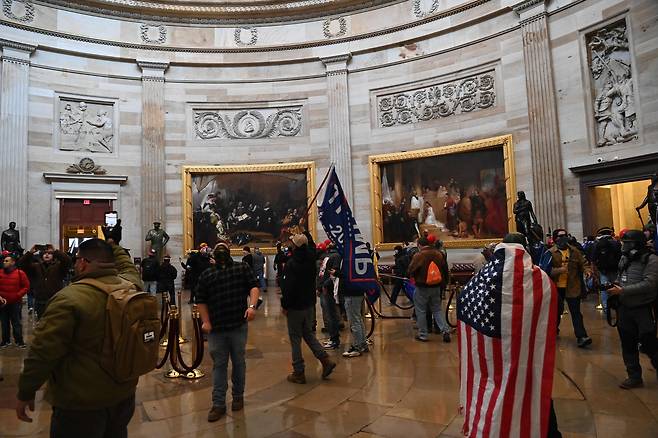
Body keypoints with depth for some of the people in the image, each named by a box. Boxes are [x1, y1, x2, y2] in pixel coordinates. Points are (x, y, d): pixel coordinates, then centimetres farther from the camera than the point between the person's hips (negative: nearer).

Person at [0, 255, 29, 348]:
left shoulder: (20, 273, -7)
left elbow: (26, 286, -4)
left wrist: (18, 295, -13)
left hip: (15, 302, -3)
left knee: (16, 322, 3)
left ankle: (19, 341, 10)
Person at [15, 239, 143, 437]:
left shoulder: (70, 298, -22)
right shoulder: (131, 284, -6)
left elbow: (43, 352, -18)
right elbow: (127, 266, 20)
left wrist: (25, 393, -5)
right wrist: (112, 247, 30)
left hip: (81, 403, -6)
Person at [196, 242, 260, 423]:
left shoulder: (242, 268, 4)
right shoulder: (206, 274, 8)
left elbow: (253, 287, -4)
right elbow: (201, 301, 8)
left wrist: (252, 306, -20)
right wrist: (205, 321, -1)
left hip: (238, 326, -1)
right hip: (216, 328, 1)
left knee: (239, 362, 13)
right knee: (219, 365, 8)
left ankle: (238, 396, 30)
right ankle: (218, 404, 17)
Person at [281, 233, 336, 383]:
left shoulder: (291, 264, -21)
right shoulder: (310, 259, -2)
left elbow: (288, 288, -21)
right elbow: (311, 245, 20)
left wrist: (284, 305, -8)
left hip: (295, 306, -7)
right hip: (309, 304, 7)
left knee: (295, 338, 5)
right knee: (308, 333, 20)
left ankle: (298, 372, 12)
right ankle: (325, 360, 10)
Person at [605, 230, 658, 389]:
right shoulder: (624, 259, 8)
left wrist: (622, 291, -23)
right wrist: (613, 286, -2)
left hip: (644, 310, -6)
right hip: (625, 309, 6)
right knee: (628, 345, 10)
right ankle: (634, 377, 21)